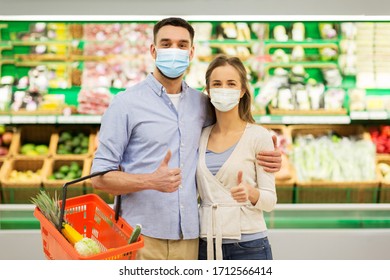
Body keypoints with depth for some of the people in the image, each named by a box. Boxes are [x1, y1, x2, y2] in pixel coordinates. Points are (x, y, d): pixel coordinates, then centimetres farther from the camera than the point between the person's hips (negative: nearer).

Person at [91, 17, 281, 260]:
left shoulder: (202, 103, 8)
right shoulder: (126, 103, -4)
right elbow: (100, 176, -5)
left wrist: (265, 157, 5)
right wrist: (151, 181, -22)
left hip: (189, 238, 4)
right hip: (142, 238, -3)